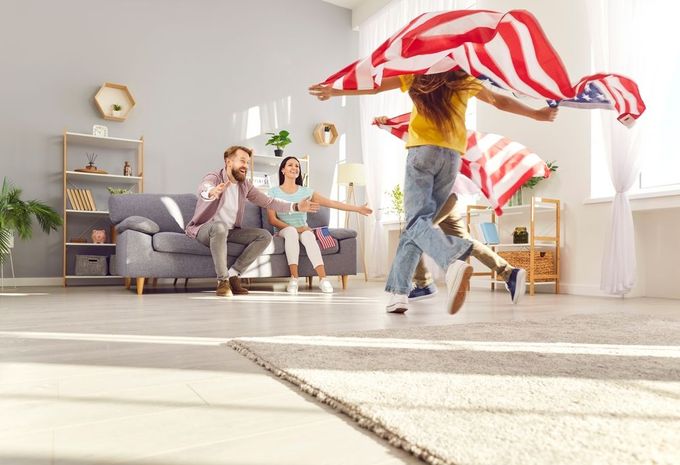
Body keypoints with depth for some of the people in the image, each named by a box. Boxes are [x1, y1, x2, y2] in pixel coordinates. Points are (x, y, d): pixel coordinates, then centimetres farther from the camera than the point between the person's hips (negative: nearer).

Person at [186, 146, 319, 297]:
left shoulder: (245, 184, 6)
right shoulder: (214, 178, -14)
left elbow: (268, 202, 9)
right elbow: (203, 189, -39)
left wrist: (296, 206, -1)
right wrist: (211, 192, -65)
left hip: (230, 231, 6)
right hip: (205, 229, -6)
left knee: (265, 236, -12)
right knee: (220, 227, -40)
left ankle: (233, 274, -14)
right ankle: (223, 280, -27)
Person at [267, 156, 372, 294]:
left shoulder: (306, 192, 9)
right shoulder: (274, 192, 5)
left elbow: (332, 203, 3)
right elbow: (272, 219, -3)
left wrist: (357, 208, -4)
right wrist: (294, 228, -15)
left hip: (303, 230, 1)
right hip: (283, 231, -1)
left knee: (308, 235, -33)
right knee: (291, 231, -36)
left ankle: (323, 279, -43)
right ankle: (294, 278, -39)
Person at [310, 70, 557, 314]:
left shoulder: (416, 77, 10)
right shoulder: (465, 81, 18)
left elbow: (374, 86, 9)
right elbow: (500, 101, 24)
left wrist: (335, 91, 16)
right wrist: (538, 114, 37)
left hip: (422, 151, -3)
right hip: (452, 156, 4)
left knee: (418, 219, -13)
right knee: (419, 220, 6)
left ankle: (454, 261, -45)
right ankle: (399, 291, 2)